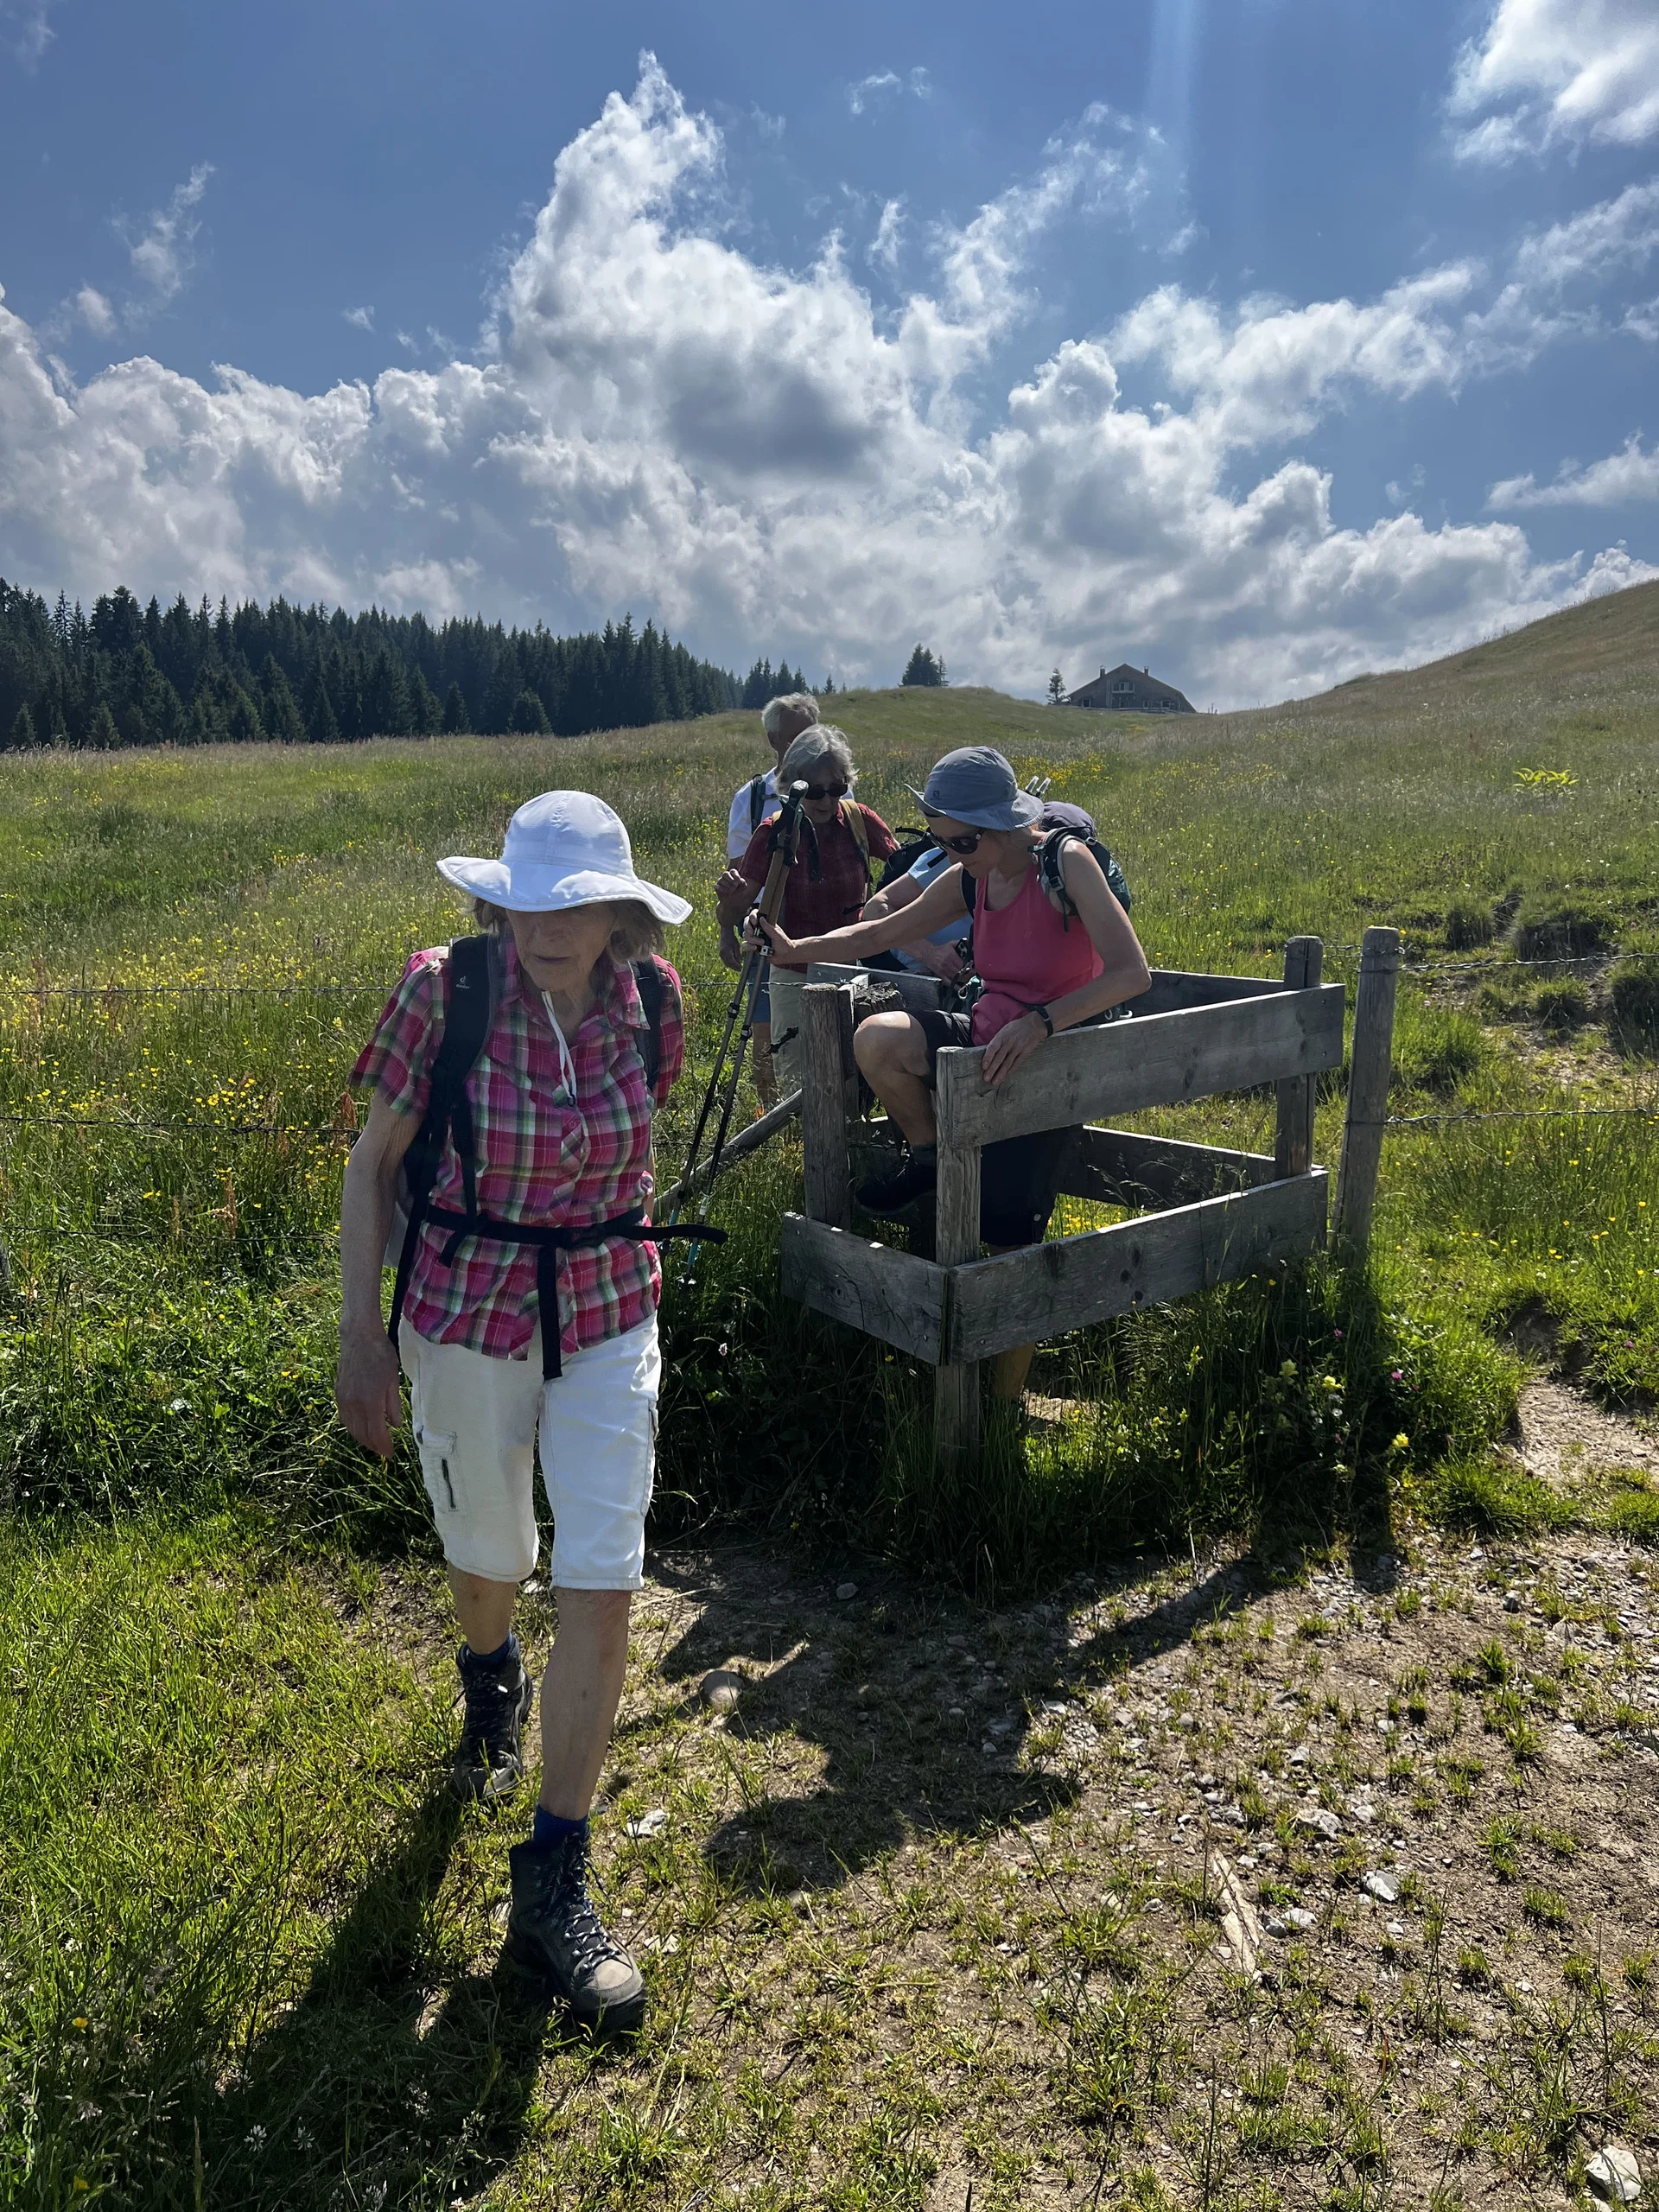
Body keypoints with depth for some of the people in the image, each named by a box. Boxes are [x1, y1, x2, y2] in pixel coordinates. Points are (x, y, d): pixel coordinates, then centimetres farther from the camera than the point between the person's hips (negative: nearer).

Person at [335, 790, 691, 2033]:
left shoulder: (652, 993, -9)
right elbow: (376, 1160, -6)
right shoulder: (445, 988, -16)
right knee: (489, 1551, 19)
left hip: (610, 1313, 1)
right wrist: (362, 1333, -7)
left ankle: (554, 1881, 16)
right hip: (464, 1312, -1)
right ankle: (493, 1677, 58)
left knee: (602, 1583, -3)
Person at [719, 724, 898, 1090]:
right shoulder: (774, 833, -10)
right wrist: (730, 895, -35)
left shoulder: (859, 819, -4)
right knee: (796, 1082, 1)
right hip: (794, 975, -2)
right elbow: (734, 914, -12)